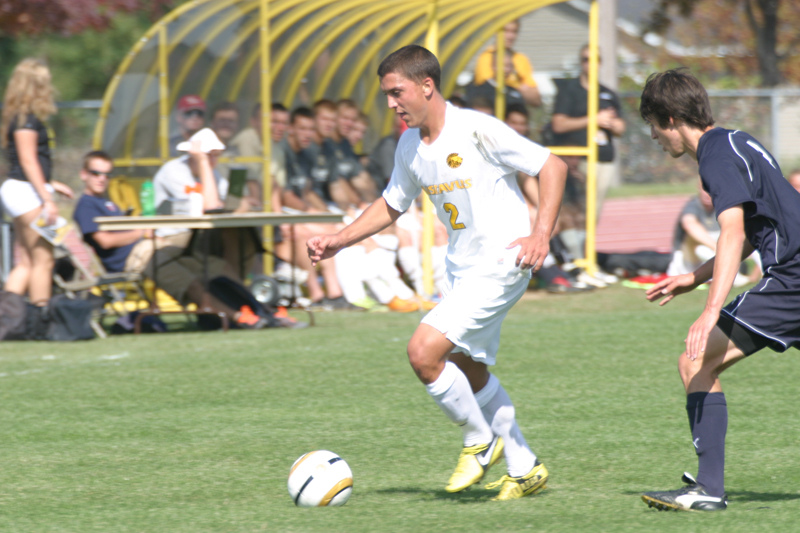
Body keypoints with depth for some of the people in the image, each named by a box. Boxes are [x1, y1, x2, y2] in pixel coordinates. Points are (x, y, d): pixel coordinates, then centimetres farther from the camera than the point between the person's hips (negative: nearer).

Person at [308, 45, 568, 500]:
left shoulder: (478, 130, -17)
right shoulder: (410, 147, 6)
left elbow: (553, 166, -13)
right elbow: (392, 205, 23)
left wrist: (541, 233, -22)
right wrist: (338, 241, 12)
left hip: (501, 263, -9)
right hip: (462, 270, 9)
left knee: (424, 352, -17)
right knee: (470, 372, 14)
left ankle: (480, 442, 3)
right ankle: (525, 470, 27)